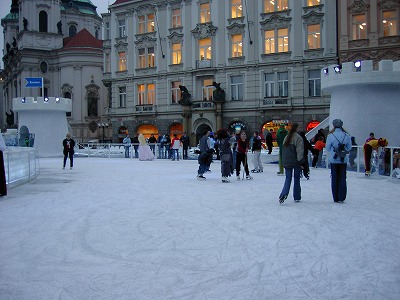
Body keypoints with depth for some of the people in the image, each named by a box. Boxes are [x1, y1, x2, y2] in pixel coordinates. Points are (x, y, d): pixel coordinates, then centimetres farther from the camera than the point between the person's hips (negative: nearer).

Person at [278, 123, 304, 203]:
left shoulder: (286, 138, 9)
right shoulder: (298, 138, -11)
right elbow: (300, 151, -15)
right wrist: (300, 161, -11)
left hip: (287, 162, 4)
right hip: (296, 162, -4)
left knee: (288, 178, 7)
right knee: (296, 178, 9)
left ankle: (284, 193, -16)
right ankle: (297, 197, 17)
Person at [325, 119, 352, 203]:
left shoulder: (330, 136, -10)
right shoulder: (346, 136, -4)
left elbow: (327, 148, -1)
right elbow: (349, 148, 4)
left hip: (333, 159, -1)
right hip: (343, 160, 1)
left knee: (334, 178, 8)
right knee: (342, 178, 8)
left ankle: (336, 198, 11)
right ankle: (341, 198, 7)